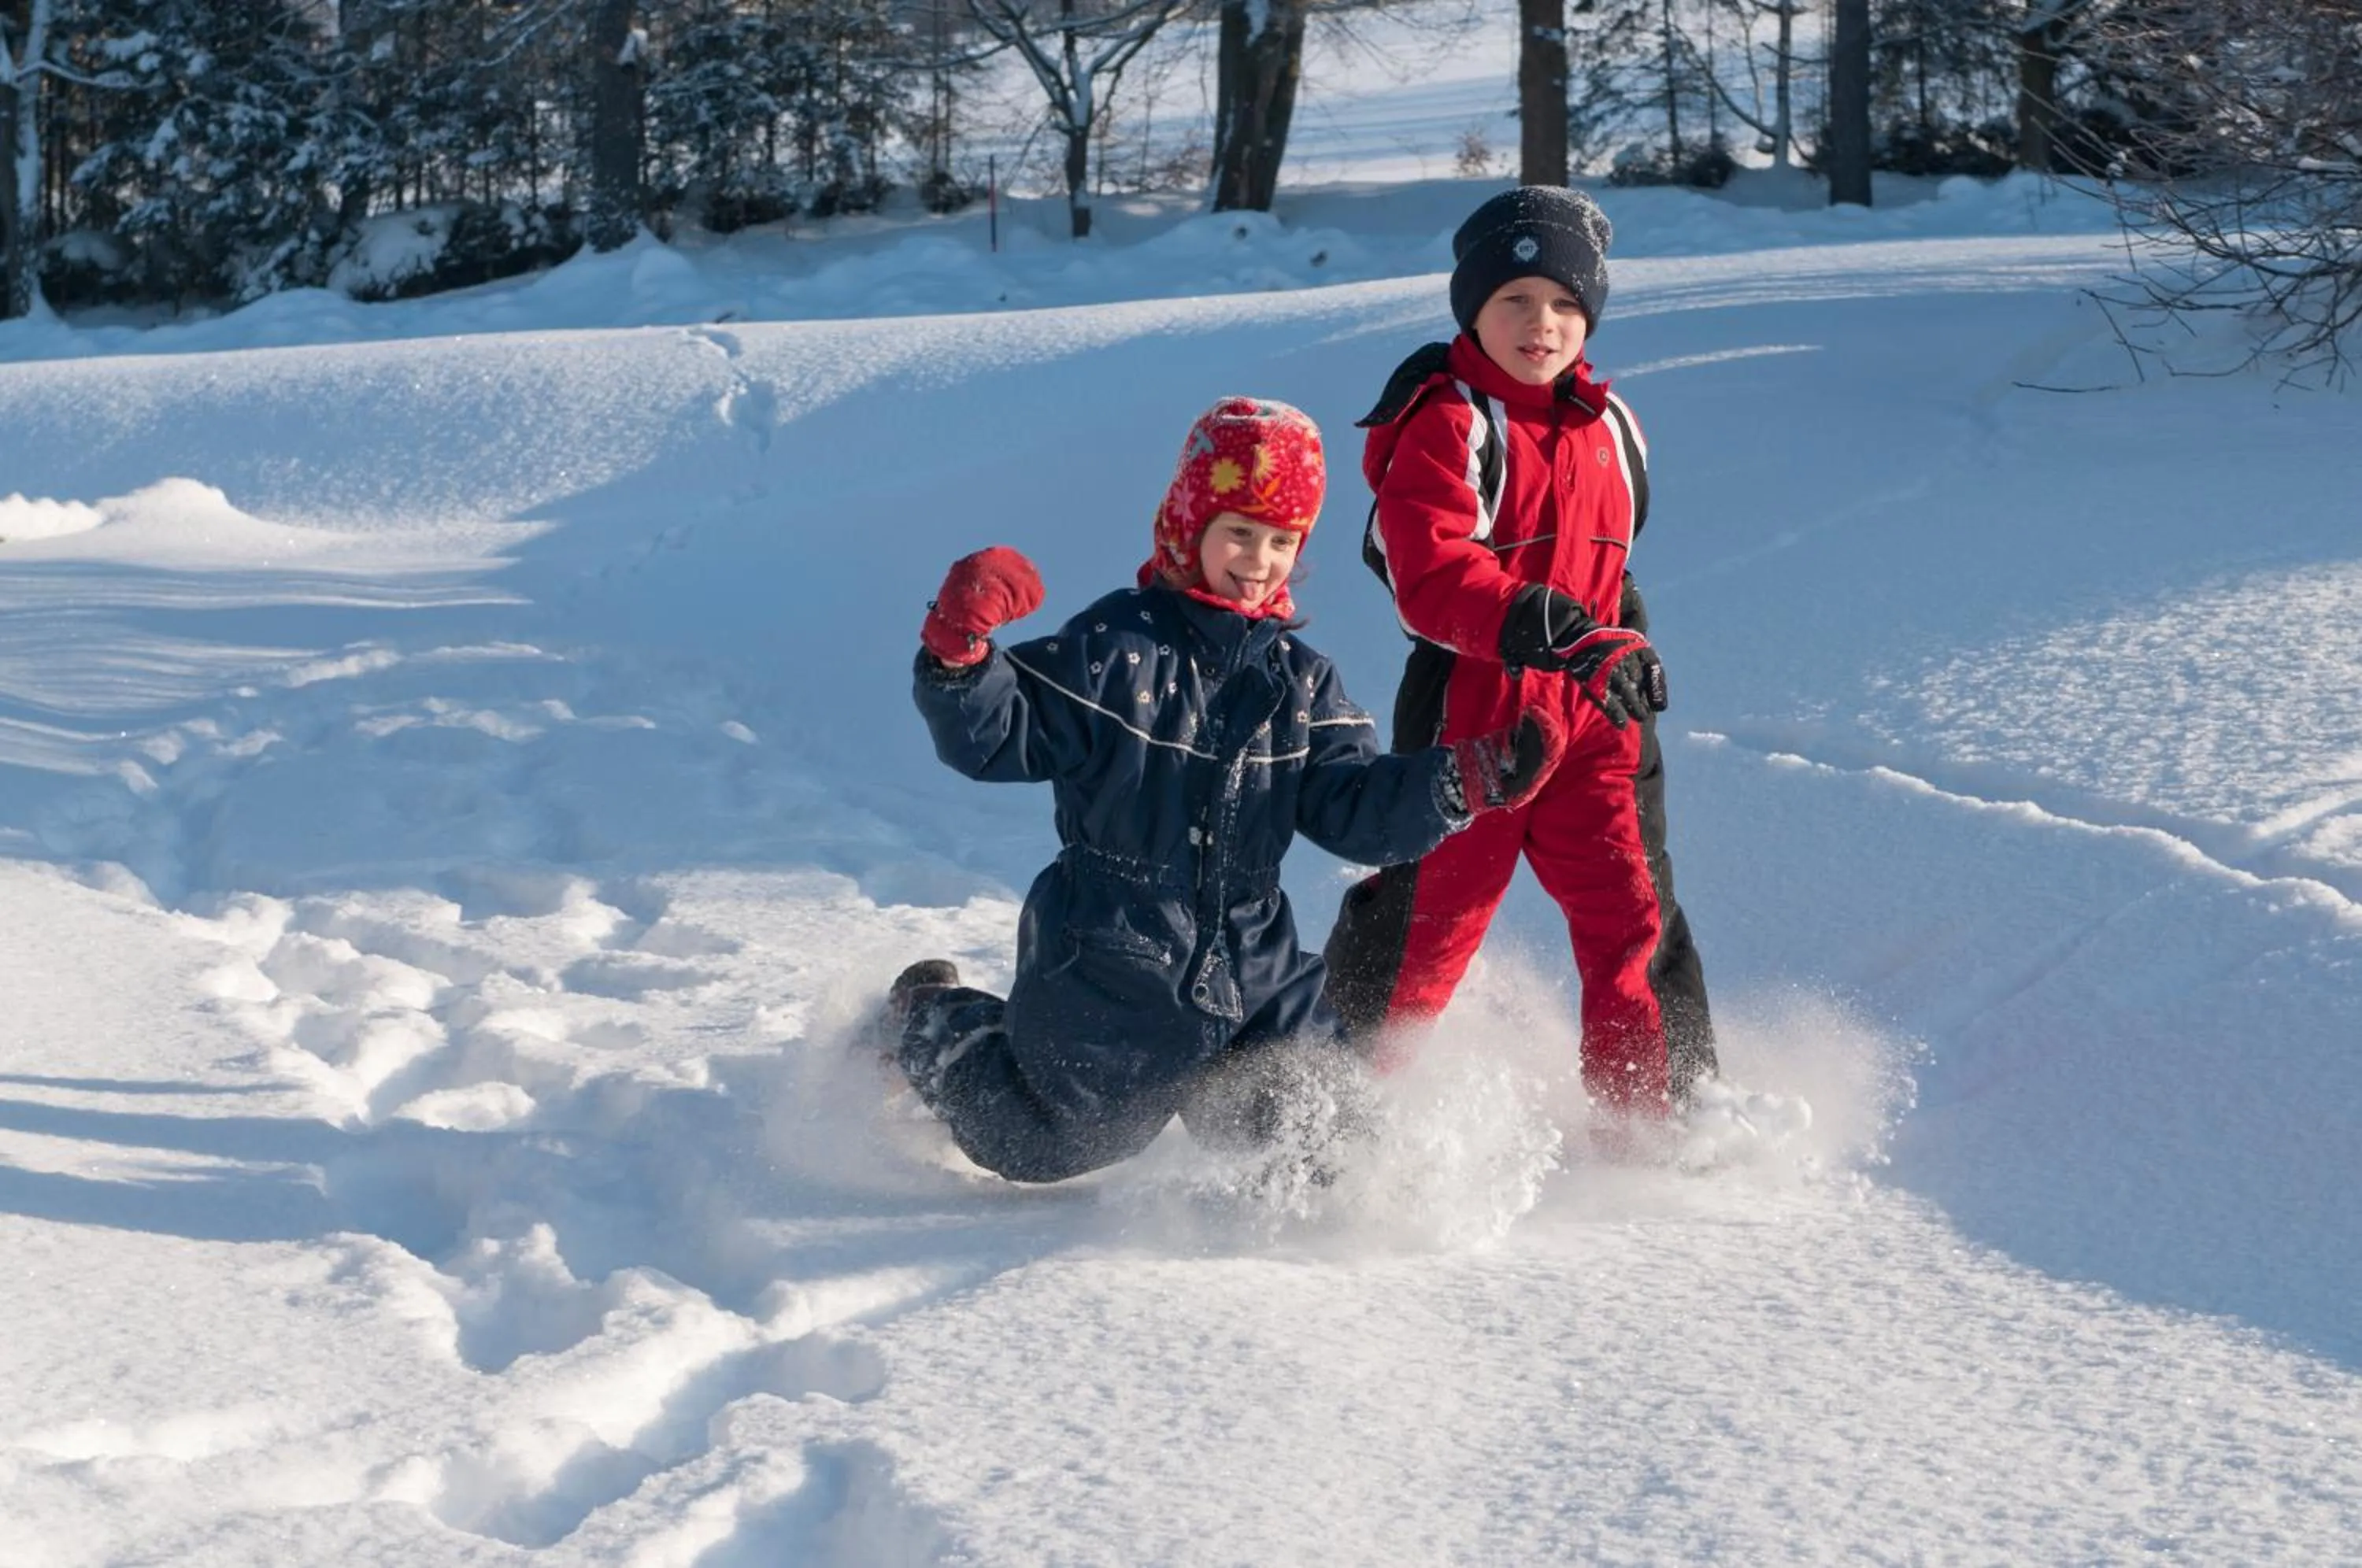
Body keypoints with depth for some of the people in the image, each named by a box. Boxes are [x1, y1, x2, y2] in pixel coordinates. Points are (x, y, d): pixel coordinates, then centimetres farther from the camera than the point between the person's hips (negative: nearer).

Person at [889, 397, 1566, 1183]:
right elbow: (999, 735, -11)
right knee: (1040, 1147, 6)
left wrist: (1466, 781, -13)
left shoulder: (1299, 680, 7)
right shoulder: (1115, 646, -9)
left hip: (1251, 967, 5)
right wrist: (959, 657, -31)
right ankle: (930, 1021, 35)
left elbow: (1352, 807, 1)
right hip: (1109, 968, -5)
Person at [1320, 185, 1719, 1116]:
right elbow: (1434, 578, -25)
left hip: (1590, 716, 5)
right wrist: (1563, 637, -35)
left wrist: (1625, 641, 16)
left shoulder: (1606, 426, 12)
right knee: (1426, 918, 4)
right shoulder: (1445, 424, -11)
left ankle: (1663, 1106, 13)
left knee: (1634, 914, 2)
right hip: (1469, 707, -5)